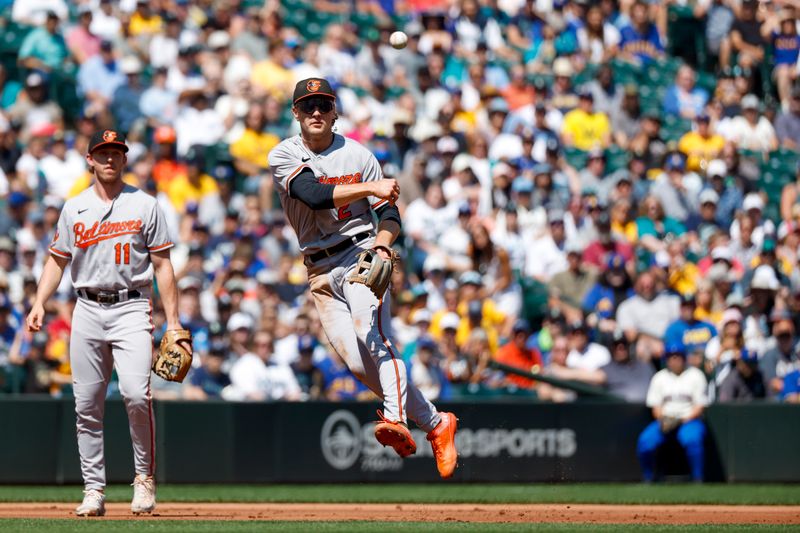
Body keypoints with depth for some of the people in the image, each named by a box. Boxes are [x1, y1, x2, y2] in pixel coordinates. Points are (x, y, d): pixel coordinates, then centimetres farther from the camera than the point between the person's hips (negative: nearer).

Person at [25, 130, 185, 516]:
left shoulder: (144, 206, 4)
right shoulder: (74, 208, 11)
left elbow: (162, 266, 3)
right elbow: (57, 260, 14)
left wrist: (173, 321, -3)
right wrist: (40, 303, -2)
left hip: (131, 309, -3)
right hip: (87, 310, 3)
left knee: (135, 394, -20)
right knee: (87, 406, 1)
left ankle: (145, 476, -4)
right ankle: (94, 491, 7)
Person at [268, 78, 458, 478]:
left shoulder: (357, 155, 3)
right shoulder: (284, 156, 0)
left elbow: (389, 213, 5)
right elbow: (314, 194, -19)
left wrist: (382, 244, -16)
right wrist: (369, 187, -27)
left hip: (360, 254, -2)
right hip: (320, 271, 2)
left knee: (371, 332, -28)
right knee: (358, 363, -6)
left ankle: (395, 418, -44)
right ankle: (433, 423, 6)